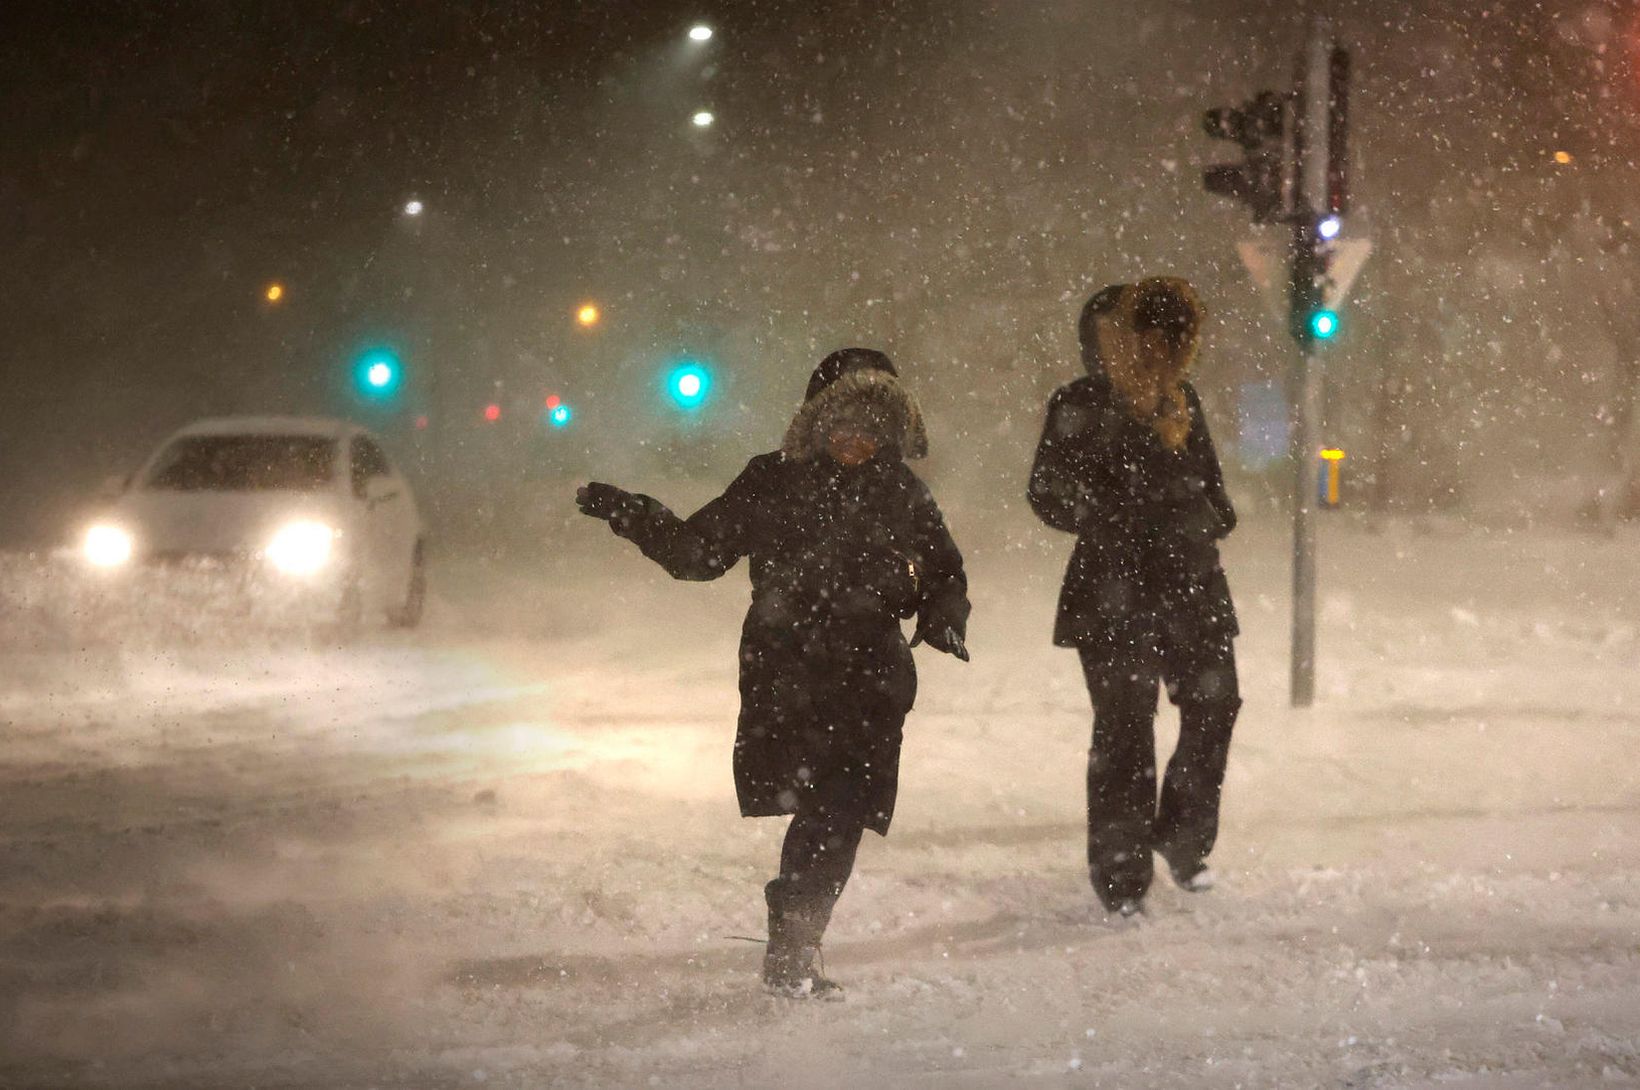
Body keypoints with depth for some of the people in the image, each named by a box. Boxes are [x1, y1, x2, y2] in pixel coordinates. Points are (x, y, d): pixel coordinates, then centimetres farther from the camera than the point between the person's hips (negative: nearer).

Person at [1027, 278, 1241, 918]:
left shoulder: (1180, 402, 13)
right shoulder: (1081, 407, -5)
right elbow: (1050, 494, -8)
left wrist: (1212, 516, 3)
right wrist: (1126, 521, -18)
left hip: (1190, 584, 6)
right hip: (1115, 593, -6)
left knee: (1214, 709, 7)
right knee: (1125, 726, -6)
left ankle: (1184, 843, 27)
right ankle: (1120, 875, 3)